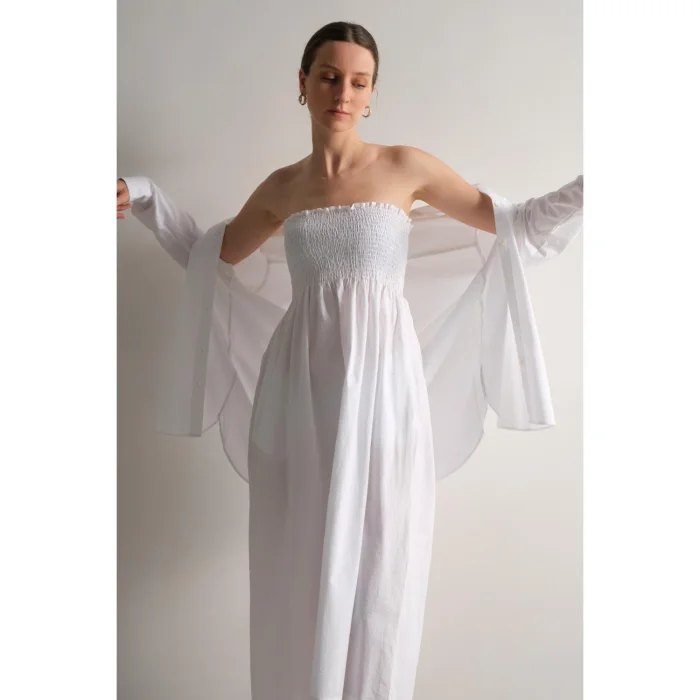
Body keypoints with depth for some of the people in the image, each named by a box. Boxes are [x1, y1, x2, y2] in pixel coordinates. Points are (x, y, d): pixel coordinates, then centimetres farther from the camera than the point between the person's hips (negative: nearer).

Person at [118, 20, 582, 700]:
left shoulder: (406, 166, 3)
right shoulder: (281, 186, 10)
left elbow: (513, 225, 11)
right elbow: (209, 255, 25)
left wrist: (588, 184, 3)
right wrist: (142, 197, 16)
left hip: (382, 385, -2)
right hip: (298, 389, 3)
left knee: (376, 564, 5)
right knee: (297, 565, 9)